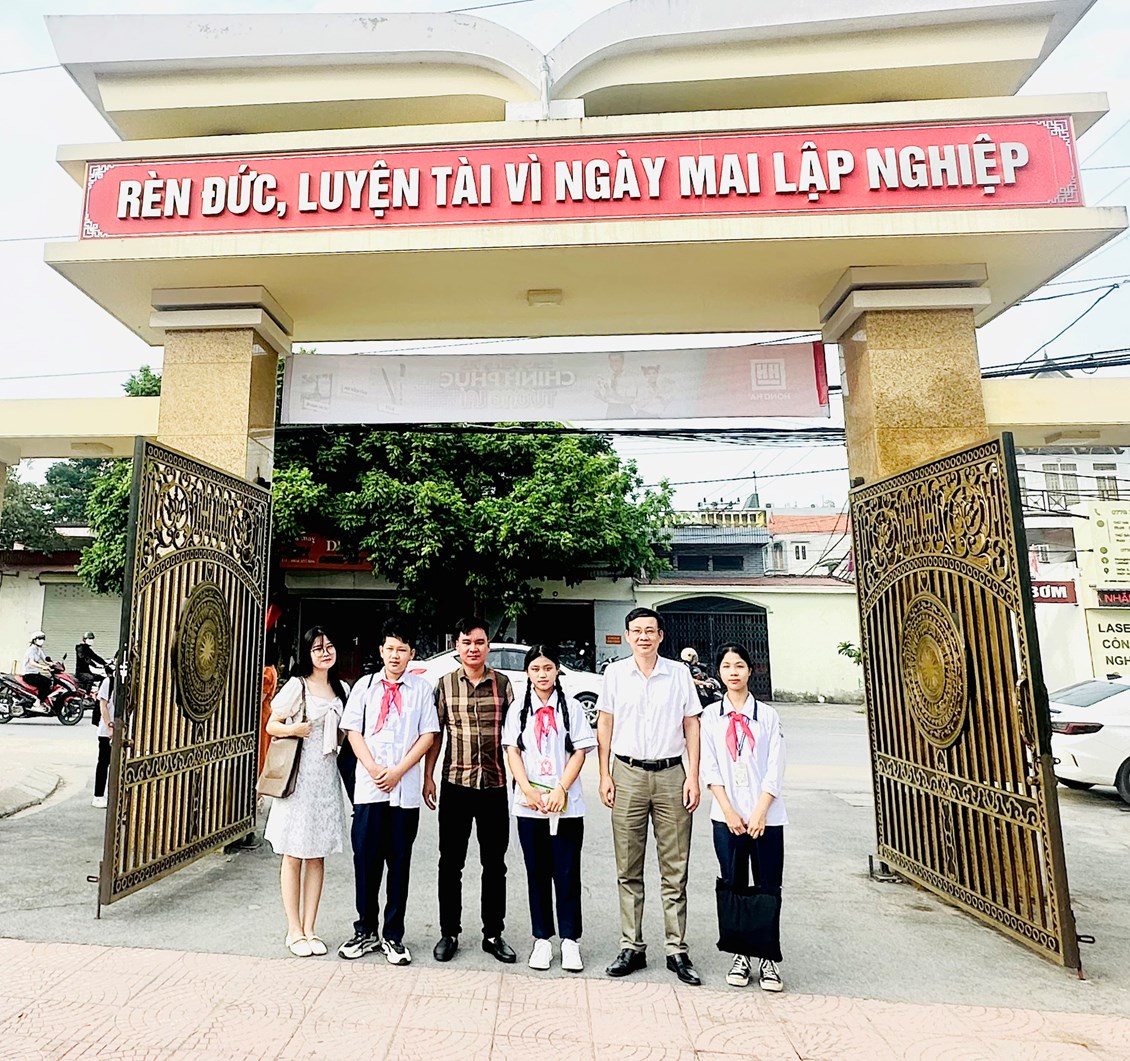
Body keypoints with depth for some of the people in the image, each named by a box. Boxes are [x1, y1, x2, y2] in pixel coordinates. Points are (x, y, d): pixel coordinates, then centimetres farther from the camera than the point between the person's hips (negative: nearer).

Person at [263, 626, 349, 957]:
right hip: (298, 776, -4)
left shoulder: (341, 690, 9)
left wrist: (339, 740, 3)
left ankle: (309, 928, 20)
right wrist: (293, 729, -19)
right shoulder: (297, 686, -6)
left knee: (318, 855, 10)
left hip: (327, 777, 5)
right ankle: (294, 931, 17)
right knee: (294, 855, 4)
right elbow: (271, 725, -2)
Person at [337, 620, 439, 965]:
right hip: (368, 788, 1)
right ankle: (366, 932, 24)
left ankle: (393, 936, 20)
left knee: (399, 863, 7)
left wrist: (397, 771, -9)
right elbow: (353, 731, 3)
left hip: (406, 790, -1)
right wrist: (374, 769, -9)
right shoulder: (364, 686, 7)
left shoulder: (422, 689, 3)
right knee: (365, 860, 7)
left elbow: (428, 735, 0)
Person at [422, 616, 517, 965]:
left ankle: (493, 933, 26)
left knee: (495, 863, 11)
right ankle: (449, 933, 26)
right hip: (455, 784, 0)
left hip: (494, 784, 1)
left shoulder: (502, 683, 1)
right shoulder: (445, 684, 0)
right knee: (451, 863, 10)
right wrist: (428, 777, 0)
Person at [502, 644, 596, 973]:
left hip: (566, 805, -1)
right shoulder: (518, 709, 5)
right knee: (537, 874, 10)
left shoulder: (572, 708, 2)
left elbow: (579, 752, -1)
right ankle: (542, 939, 21)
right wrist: (528, 791, -11)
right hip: (528, 805, 1)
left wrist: (561, 790, -12)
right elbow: (512, 752, 1)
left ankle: (570, 940, 16)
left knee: (567, 874, 4)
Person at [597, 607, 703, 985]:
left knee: (674, 871, 7)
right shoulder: (615, 673, 3)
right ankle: (631, 947, 20)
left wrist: (693, 777, -2)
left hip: (670, 774, 0)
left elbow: (691, 726, 4)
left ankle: (677, 951, 18)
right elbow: (605, 725, 6)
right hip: (628, 774, 0)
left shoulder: (679, 673, 2)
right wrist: (605, 775, 1)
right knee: (629, 871, 9)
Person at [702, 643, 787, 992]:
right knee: (733, 887, 8)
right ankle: (741, 956, 22)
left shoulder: (768, 715, 1)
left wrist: (759, 814, -9)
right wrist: (729, 812, -8)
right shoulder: (711, 716, 3)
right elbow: (710, 769, -1)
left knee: (768, 888, 4)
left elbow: (775, 770, -3)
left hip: (766, 816, -1)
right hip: (726, 816, 1)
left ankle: (769, 959, 17)